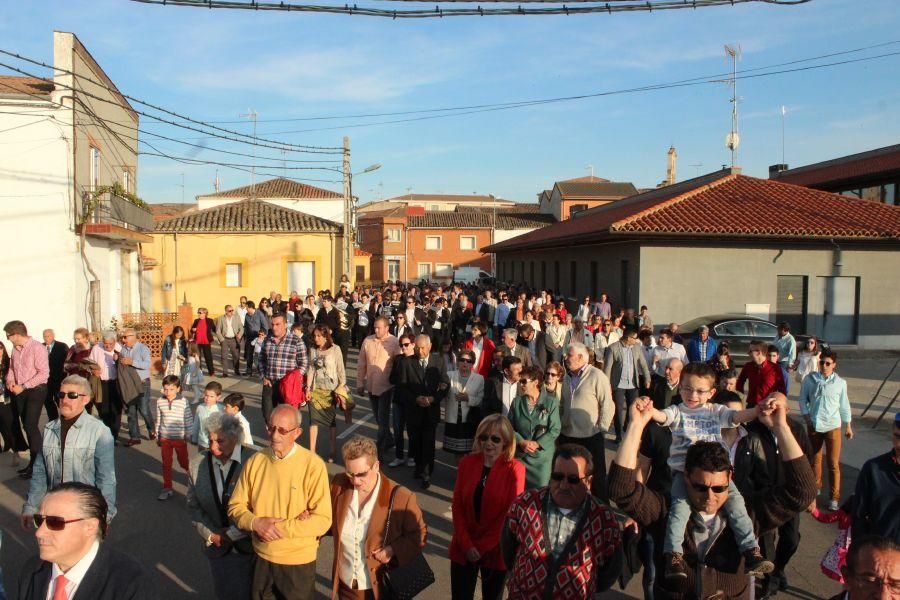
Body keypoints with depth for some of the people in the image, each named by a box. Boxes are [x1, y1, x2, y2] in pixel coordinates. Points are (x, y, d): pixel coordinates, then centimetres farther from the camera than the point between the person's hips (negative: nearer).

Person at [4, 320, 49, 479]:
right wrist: (10, 380, -2)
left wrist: (23, 386, -18)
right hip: (20, 392, 7)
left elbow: (44, 373, -19)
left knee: (31, 425, -11)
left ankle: (37, 464, -2)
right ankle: (33, 462, 19)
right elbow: (12, 367, 18)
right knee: (27, 426, 10)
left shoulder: (37, 348, -16)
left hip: (35, 390, -7)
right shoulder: (15, 348, 6)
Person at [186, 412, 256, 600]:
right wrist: (210, 534, -5)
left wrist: (234, 533, -12)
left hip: (250, 546, -3)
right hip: (218, 546, 3)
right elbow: (193, 505, 6)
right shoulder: (198, 463, -1)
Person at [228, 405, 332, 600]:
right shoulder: (255, 461, -6)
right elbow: (235, 506, 1)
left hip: (298, 562, -3)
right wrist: (255, 523, -18)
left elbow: (323, 520, -20)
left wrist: (280, 528, -22)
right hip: (261, 557, 3)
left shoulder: (313, 465, -19)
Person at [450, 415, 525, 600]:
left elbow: (512, 514, -11)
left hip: (495, 550, -2)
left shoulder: (515, 469, -13)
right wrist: (466, 544, -10)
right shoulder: (467, 462, -4)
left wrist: (482, 547, -10)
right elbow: (457, 505, -1)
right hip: (463, 548, 2)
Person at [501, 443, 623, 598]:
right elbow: (507, 547, -2)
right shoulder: (524, 504, -18)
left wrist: (588, 590, 7)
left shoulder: (605, 521, -18)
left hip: (576, 596, 0)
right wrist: (519, 573, 6)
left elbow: (611, 570, -2)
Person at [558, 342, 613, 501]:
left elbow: (608, 406, -12)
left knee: (596, 477, 6)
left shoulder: (597, 376, -12)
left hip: (591, 437, -7)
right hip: (567, 436, 7)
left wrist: (601, 430, -11)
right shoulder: (566, 378, 11)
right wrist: (560, 424, 10)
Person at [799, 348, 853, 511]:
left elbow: (844, 405, 5)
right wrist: (806, 416, -6)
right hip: (814, 425, 2)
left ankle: (834, 497, 10)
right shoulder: (810, 379, -4)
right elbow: (803, 399, 4)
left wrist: (848, 426, 10)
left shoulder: (840, 383, -4)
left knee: (834, 463, 0)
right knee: (815, 459, 18)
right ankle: (816, 486, 38)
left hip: (833, 426, -1)